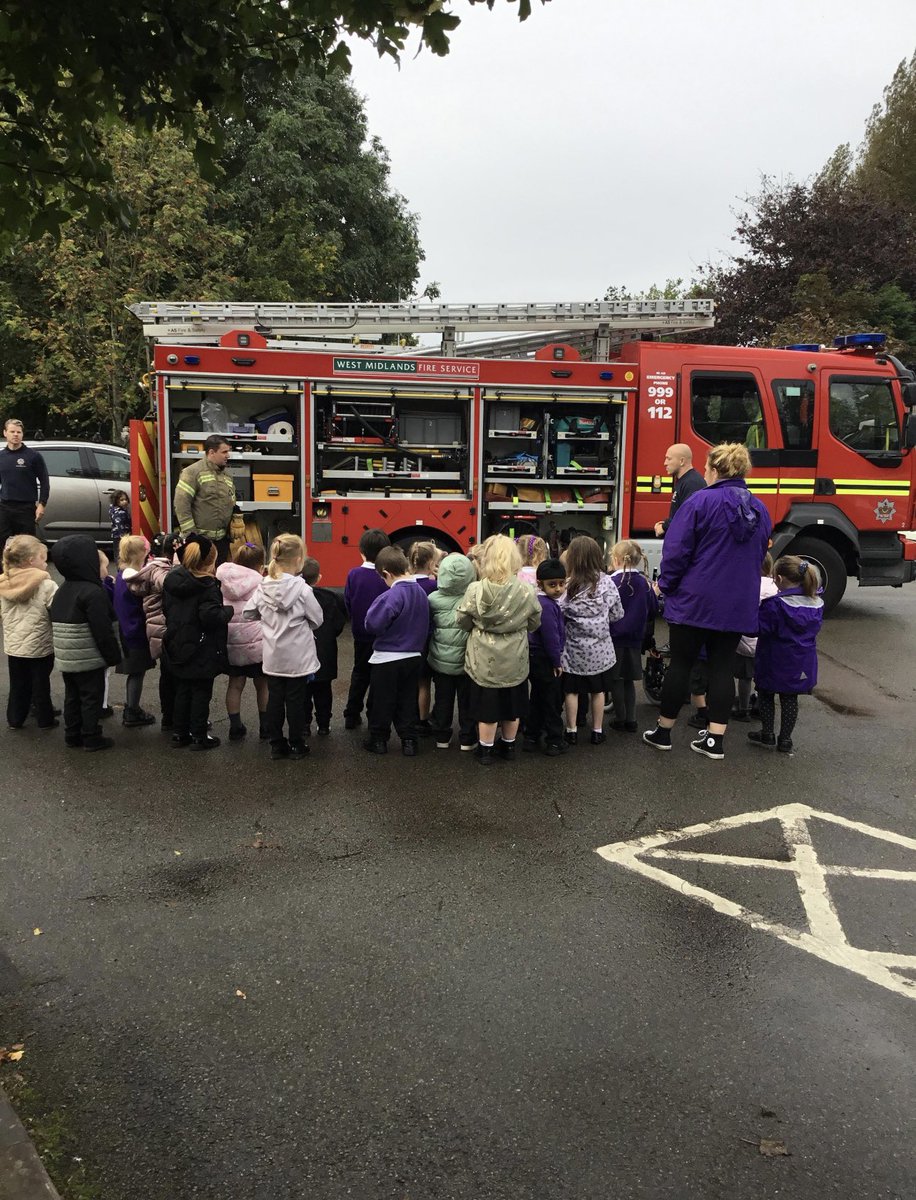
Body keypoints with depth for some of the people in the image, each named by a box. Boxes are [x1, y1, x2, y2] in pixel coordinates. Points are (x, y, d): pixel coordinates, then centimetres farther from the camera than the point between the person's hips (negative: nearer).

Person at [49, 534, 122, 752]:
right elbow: (103, 630, -21)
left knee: (72, 696, 17)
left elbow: (56, 624, 14)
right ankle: (91, 738, 11)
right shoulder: (93, 592, -21)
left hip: (66, 658, 8)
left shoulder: (61, 591, 8)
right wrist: (113, 656, -12)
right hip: (89, 658, -8)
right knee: (92, 697, 4)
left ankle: (72, 735, 24)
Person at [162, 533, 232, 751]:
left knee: (182, 690, 16)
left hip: (177, 647, 7)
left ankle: (179, 733, 22)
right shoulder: (207, 586, -19)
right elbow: (211, 616, -27)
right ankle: (198, 736, 10)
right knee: (201, 692, 4)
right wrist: (228, 610, -11)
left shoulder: (171, 580, 4)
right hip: (202, 649, -7)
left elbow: (166, 609, 13)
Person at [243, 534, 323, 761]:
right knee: (295, 700, 6)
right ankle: (296, 745, 15)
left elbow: (248, 613, 5)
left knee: (274, 699, 11)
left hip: (272, 656, 4)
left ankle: (277, 745, 18)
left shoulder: (263, 587, -4)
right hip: (297, 655, -3)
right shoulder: (302, 589, -16)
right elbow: (317, 619, -7)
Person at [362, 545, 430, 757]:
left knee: (382, 702, 9)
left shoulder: (392, 595, -22)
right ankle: (409, 740, 18)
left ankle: (378, 739, 19)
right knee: (407, 701, 16)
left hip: (388, 658, -6)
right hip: (413, 656, 6)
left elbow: (373, 624, -26)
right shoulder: (421, 592, 1)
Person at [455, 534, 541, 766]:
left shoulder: (476, 590, -17)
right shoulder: (527, 591, -14)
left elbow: (462, 621, -4)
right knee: (512, 706, 18)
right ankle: (508, 746, 33)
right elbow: (534, 623, 1)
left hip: (485, 660, -1)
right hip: (515, 660, 1)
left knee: (487, 707, 12)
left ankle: (486, 749, 23)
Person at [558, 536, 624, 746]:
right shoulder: (607, 583, -8)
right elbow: (617, 614, 0)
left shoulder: (569, 586, -15)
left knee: (571, 690, 10)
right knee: (597, 690, 13)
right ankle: (597, 731, 20)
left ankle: (571, 731, 16)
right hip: (599, 648, 2)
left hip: (574, 649, -2)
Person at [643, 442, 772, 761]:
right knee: (722, 666, 9)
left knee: (681, 663, 5)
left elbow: (677, 550, -12)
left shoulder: (701, 502, -12)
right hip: (739, 605, 5)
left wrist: (666, 585, 2)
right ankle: (715, 740, 9)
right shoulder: (759, 509, 8)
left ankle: (663, 732, 16)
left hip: (695, 601, -5)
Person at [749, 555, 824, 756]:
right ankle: (785, 741, 17)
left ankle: (768, 735, 18)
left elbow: (761, 629, -20)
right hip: (802, 664, 5)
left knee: (766, 695, 14)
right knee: (790, 699, 14)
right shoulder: (816, 603, -1)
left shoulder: (774, 604, -22)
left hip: (776, 663, -5)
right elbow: (816, 628, 12)